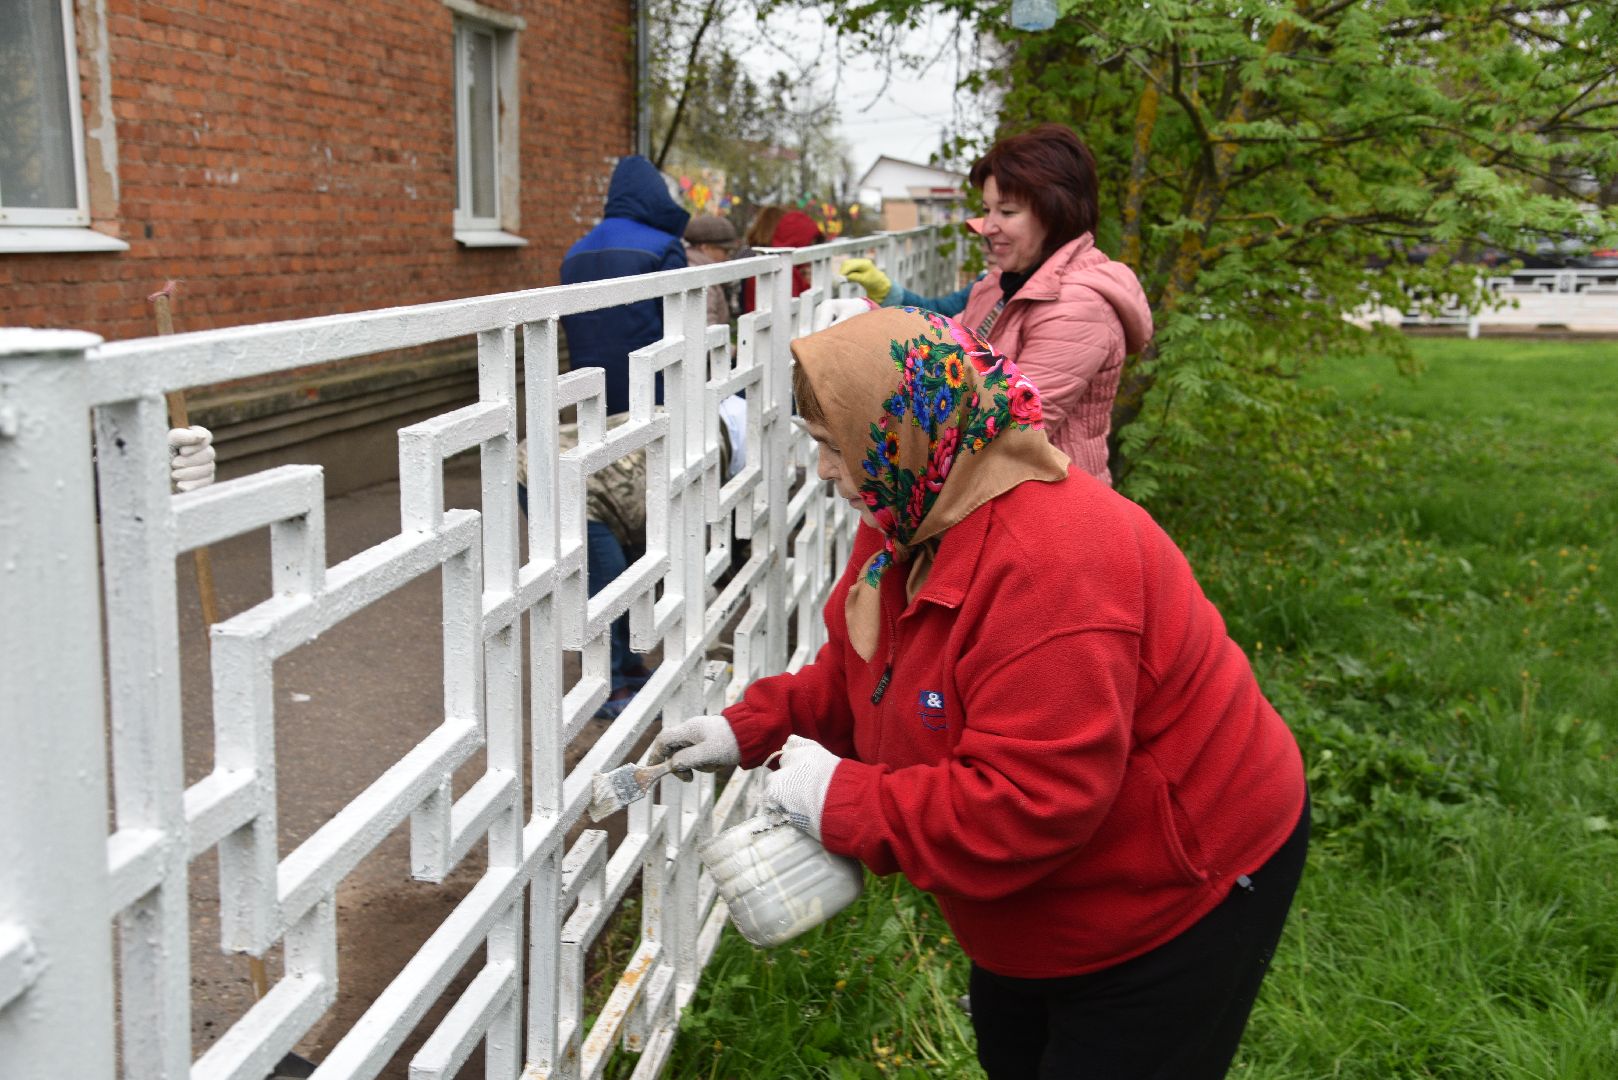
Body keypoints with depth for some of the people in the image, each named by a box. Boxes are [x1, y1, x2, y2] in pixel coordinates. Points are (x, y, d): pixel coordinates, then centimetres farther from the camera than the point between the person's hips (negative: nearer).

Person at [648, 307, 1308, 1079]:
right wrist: (749, 728, -3)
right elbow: (854, 672, 9)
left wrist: (842, 801, -31)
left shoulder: (1050, 567, -38)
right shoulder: (910, 520, -6)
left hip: (1178, 896, -9)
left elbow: (1028, 804, -39)